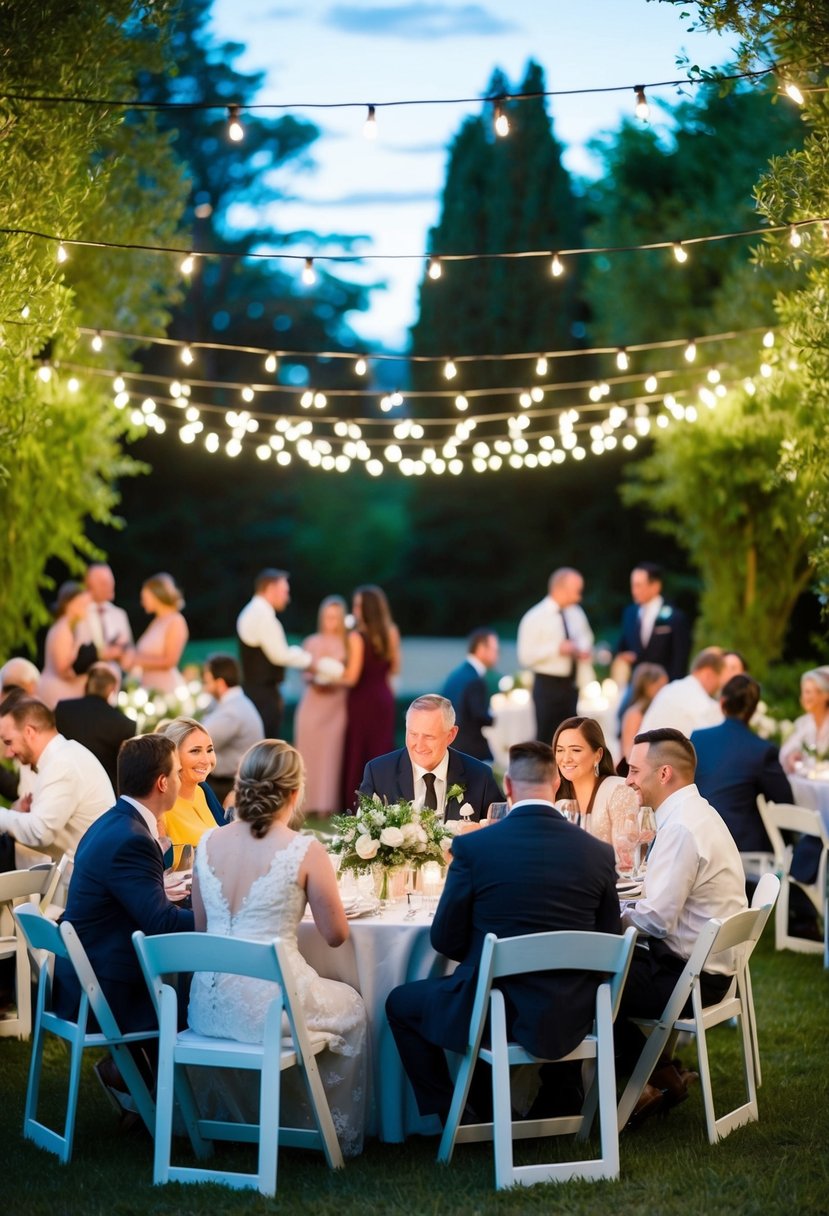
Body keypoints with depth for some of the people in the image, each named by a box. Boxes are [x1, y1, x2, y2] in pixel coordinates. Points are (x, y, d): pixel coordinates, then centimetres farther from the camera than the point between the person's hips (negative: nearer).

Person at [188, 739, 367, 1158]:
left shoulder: (208, 844, 2)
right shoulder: (306, 851, -13)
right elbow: (335, 935, -4)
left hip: (209, 1008, 5)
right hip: (269, 1005, -5)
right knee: (351, 1007, 27)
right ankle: (339, 1134, 33)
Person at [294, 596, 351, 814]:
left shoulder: (348, 644, 4)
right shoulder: (311, 642, 11)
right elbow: (305, 673, 12)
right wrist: (314, 679, -8)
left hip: (336, 705, -2)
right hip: (314, 704, 2)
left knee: (331, 753, -6)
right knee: (310, 752, 0)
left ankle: (327, 803, -5)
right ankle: (309, 801, 5)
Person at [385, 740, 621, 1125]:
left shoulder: (473, 846, -12)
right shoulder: (598, 852, -4)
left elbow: (445, 940, -3)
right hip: (570, 1020, 4)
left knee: (401, 1003, 24)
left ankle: (451, 1116, 24)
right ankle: (555, 1107, 42)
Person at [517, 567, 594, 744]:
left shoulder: (576, 613, 8)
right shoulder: (535, 618, -11)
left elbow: (586, 637, 27)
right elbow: (526, 656, -15)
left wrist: (584, 650, 4)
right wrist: (557, 649, -22)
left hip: (570, 685, 6)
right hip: (548, 685, -6)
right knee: (547, 737, -4)